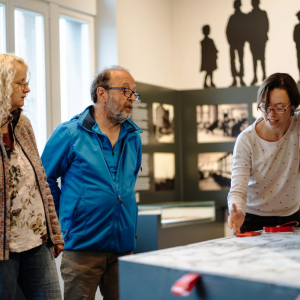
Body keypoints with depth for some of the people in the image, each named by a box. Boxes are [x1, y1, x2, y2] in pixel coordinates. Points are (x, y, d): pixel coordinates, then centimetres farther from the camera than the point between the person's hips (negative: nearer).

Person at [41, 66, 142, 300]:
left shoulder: (133, 137, 10)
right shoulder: (69, 133, -6)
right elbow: (45, 180, 0)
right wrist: (65, 217, 3)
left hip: (125, 243, 5)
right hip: (83, 244, -5)